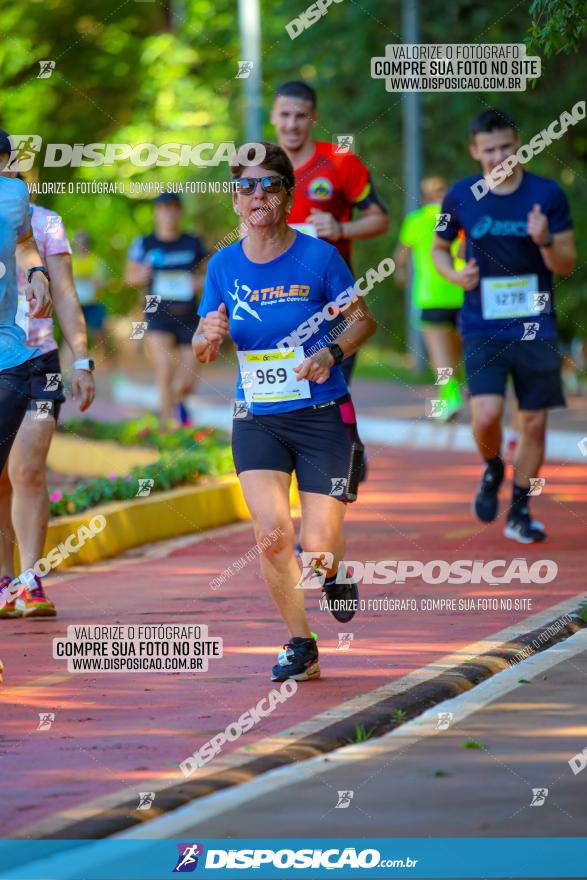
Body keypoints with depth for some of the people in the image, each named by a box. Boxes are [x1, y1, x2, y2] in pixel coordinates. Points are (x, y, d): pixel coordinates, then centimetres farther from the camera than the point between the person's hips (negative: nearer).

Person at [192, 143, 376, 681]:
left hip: (323, 417, -2)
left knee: (317, 549, -7)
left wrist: (332, 353, -16)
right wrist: (209, 336, -14)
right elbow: (202, 351, 10)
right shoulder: (225, 265, 2)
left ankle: (335, 573, 33)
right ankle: (300, 647, 4)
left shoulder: (318, 257, -7)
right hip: (257, 421, 2)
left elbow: (363, 320, 3)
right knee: (272, 533, -16)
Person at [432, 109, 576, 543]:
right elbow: (439, 248, 16)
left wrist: (546, 242, -20)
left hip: (536, 327, 1)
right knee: (486, 414, -17)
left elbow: (568, 265, 1)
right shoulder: (461, 197, 0)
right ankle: (493, 470, 16)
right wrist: (455, 275, -5)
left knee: (534, 423, 3)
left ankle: (520, 512, 20)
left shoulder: (548, 194, -2)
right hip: (483, 327, -1)